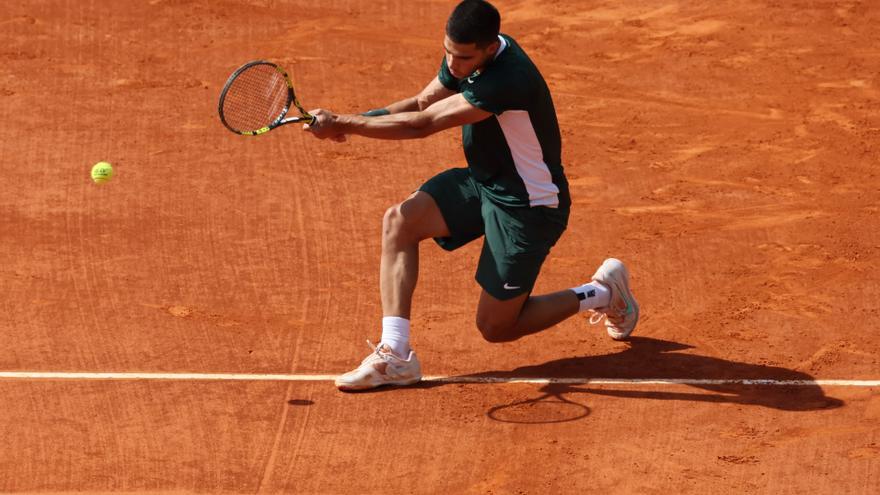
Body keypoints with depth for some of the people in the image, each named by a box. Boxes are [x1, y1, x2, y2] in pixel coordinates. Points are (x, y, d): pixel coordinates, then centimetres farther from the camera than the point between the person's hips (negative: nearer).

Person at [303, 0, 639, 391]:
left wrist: (342, 124, -29)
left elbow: (421, 125, -33)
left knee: (495, 327, 1)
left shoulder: (507, 79, -35)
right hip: (482, 180, 8)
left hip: (528, 205, -8)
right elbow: (419, 105, 3)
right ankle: (394, 357, -10)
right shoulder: (464, 52, -7)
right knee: (398, 222, -12)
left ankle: (602, 293, 22)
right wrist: (346, 121, -13)